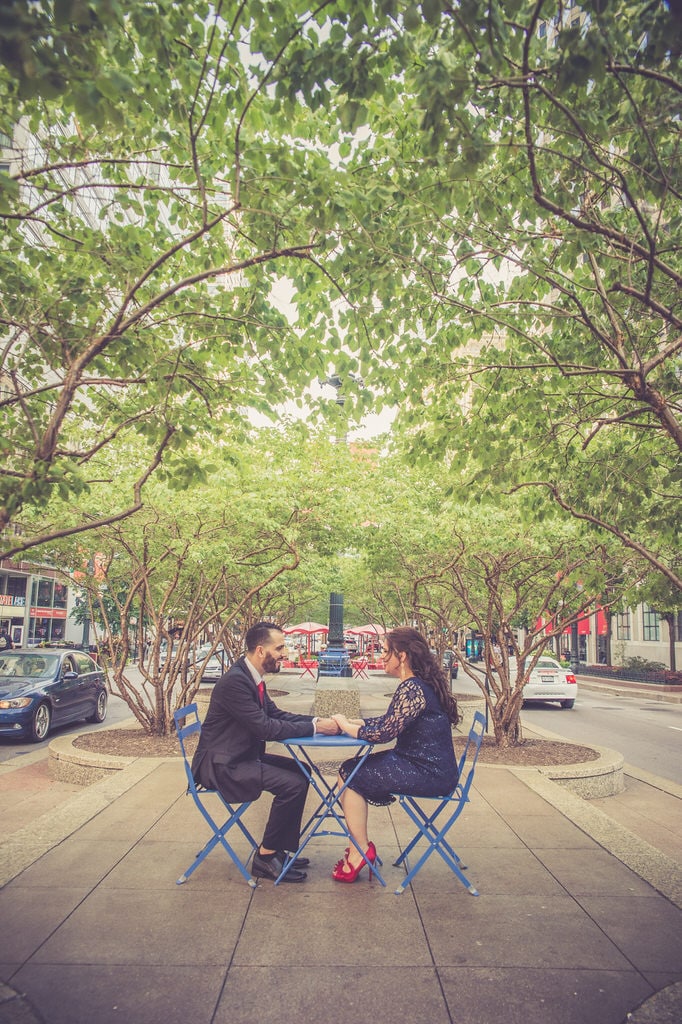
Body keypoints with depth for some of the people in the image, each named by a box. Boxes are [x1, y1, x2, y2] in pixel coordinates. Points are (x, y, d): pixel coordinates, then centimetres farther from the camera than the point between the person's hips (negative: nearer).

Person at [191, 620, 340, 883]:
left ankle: (279, 849, 18)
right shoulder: (234, 681, -25)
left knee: (301, 772, 10)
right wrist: (314, 728, -22)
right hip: (222, 765, -10)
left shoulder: (251, 677, 6)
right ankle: (265, 857, -2)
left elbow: (275, 714, 10)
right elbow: (265, 728, -27)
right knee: (293, 784, -19)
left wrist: (315, 721, -4)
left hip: (244, 756, 10)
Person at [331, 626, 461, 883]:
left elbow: (384, 733, -22)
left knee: (350, 776, -4)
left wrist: (345, 725, -7)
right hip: (427, 766, 10)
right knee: (349, 770, 7)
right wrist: (353, 721, 5)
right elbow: (389, 722, 16)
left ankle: (361, 850, 9)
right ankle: (358, 847, 11)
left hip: (430, 774, -10)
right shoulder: (420, 683, 10)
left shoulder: (412, 689, -22)